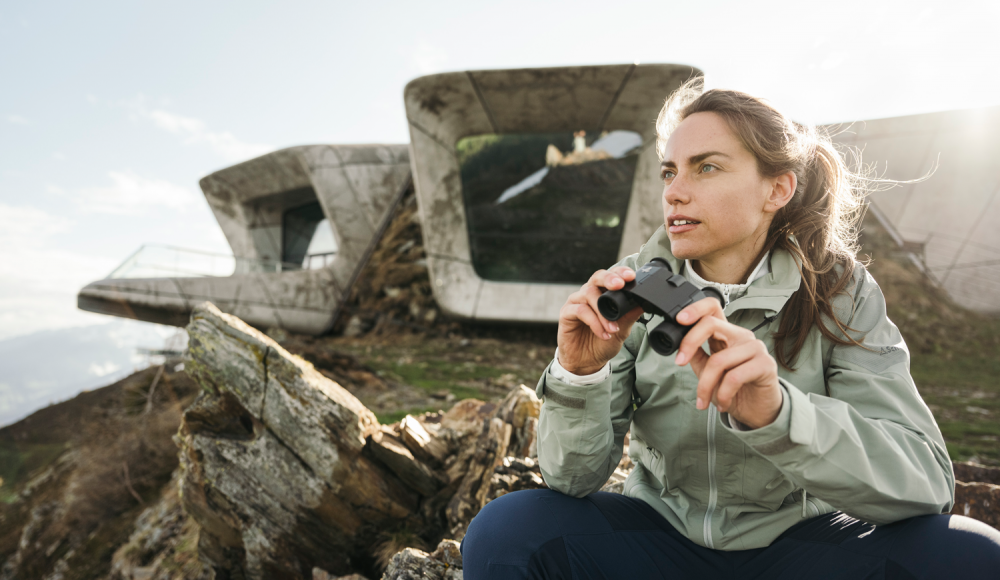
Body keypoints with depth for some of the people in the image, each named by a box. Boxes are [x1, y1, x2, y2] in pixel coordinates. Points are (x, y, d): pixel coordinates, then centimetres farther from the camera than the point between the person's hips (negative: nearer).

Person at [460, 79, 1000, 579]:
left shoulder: (840, 293, -10)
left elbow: (927, 484, -21)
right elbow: (572, 479, -12)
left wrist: (774, 410, -40)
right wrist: (579, 372, -33)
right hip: (660, 532, 0)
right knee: (502, 533, -26)